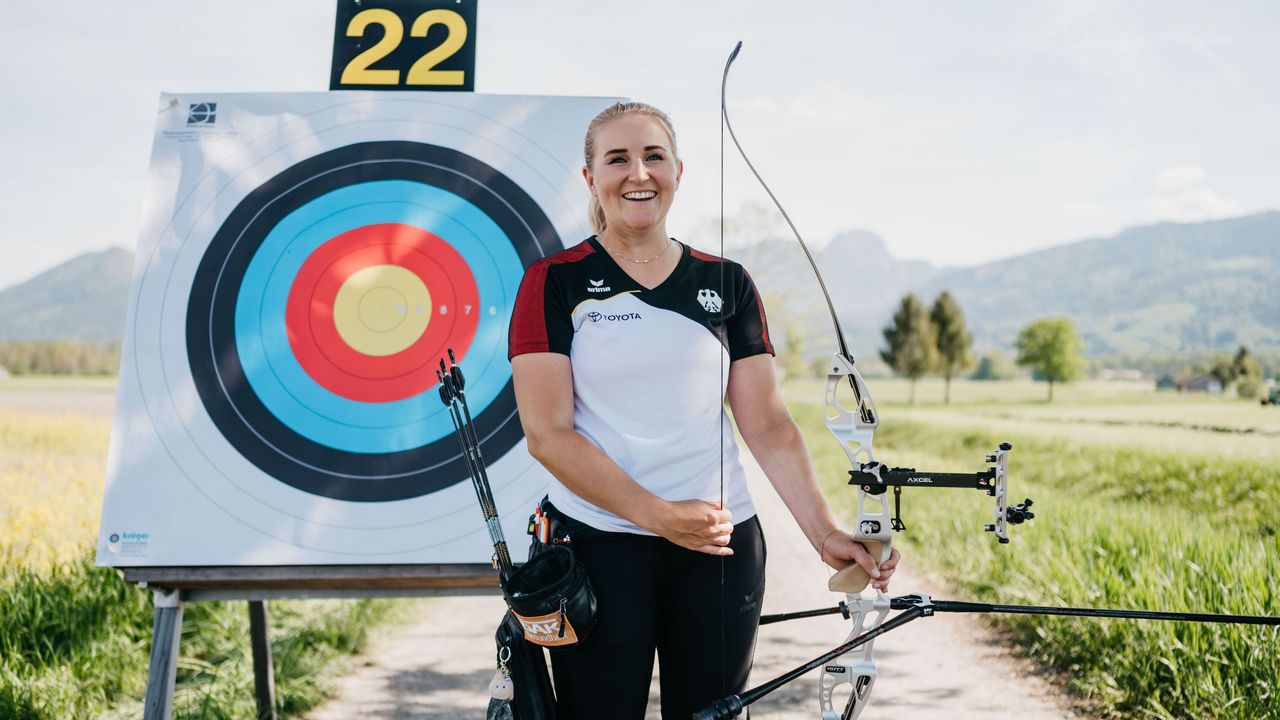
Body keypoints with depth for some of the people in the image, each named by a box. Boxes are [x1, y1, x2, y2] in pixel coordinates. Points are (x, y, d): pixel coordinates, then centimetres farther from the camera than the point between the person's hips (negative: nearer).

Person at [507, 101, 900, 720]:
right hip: (597, 547, -2)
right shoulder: (554, 283, -2)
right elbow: (547, 433, -10)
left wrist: (825, 532, -10)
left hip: (723, 549, 3)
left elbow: (768, 426, 2)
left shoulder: (727, 284, 6)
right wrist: (660, 516, -16)